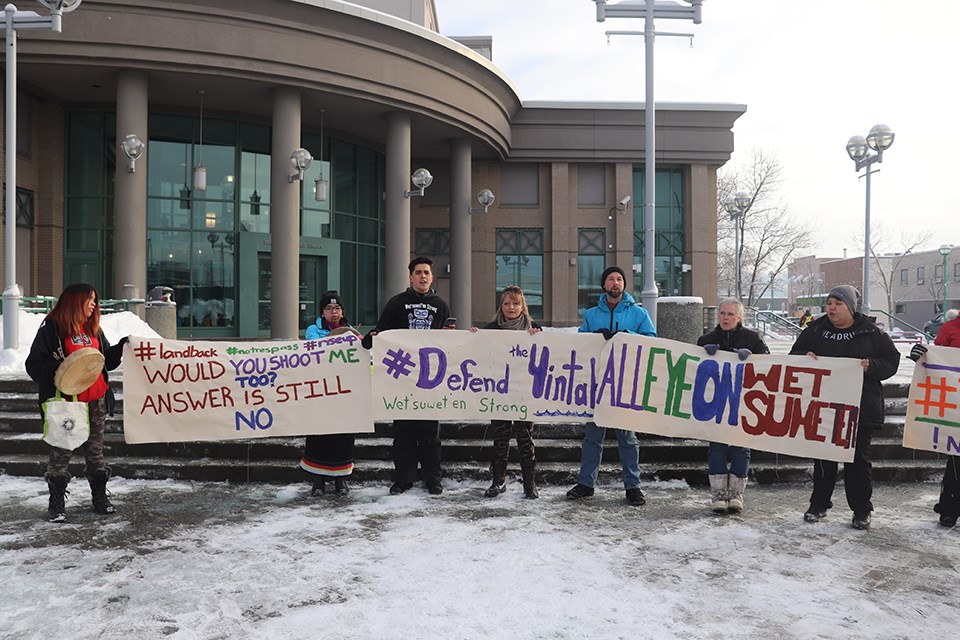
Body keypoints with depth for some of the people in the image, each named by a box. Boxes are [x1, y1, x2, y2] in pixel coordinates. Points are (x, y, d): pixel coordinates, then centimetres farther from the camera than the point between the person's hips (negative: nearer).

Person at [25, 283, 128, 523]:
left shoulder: (93, 329, 14)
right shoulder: (52, 328, -7)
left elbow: (107, 360, 18)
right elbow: (34, 365, -11)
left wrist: (121, 348, 1)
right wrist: (60, 370, -27)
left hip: (96, 401, 6)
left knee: (95, 450, 13)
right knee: (61, 452, 4)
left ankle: (100, 497, 23)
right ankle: (56, 503, 15)